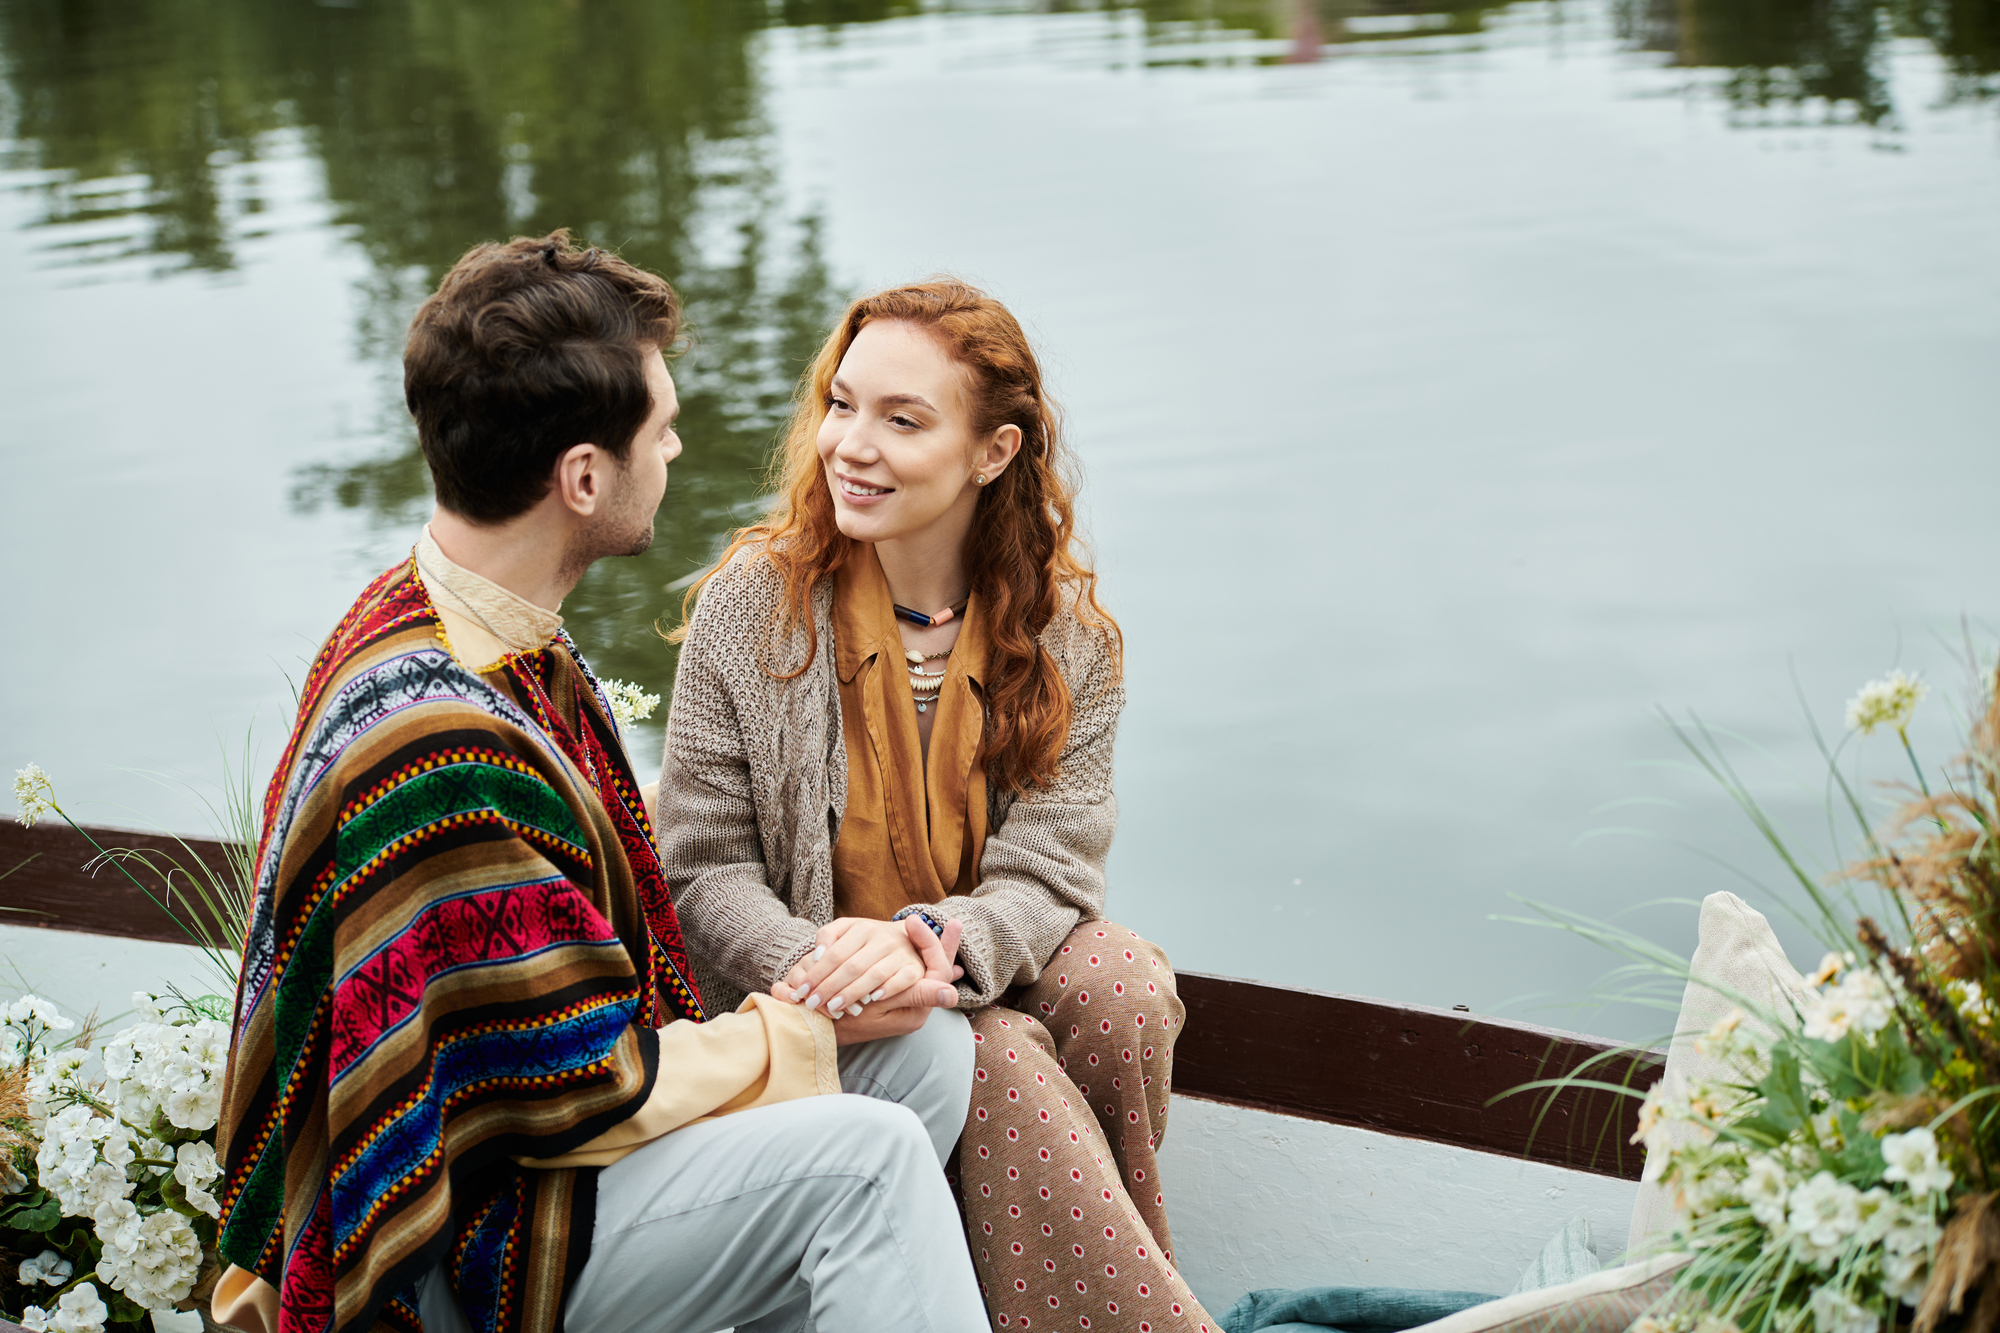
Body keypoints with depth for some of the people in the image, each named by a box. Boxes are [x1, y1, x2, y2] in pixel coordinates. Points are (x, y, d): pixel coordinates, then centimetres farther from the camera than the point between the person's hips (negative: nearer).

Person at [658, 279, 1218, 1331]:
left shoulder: (1067, 638, -3)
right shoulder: (752, 605, -8)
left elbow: (1044, 871, -10)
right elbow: (704, 870, -7)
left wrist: (926, 940, -34)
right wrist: (818, 964, -30)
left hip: (996, 971, 3)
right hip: (818, 1009, -2)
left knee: (1123, 989, -28)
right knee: (998, 1058, -30)